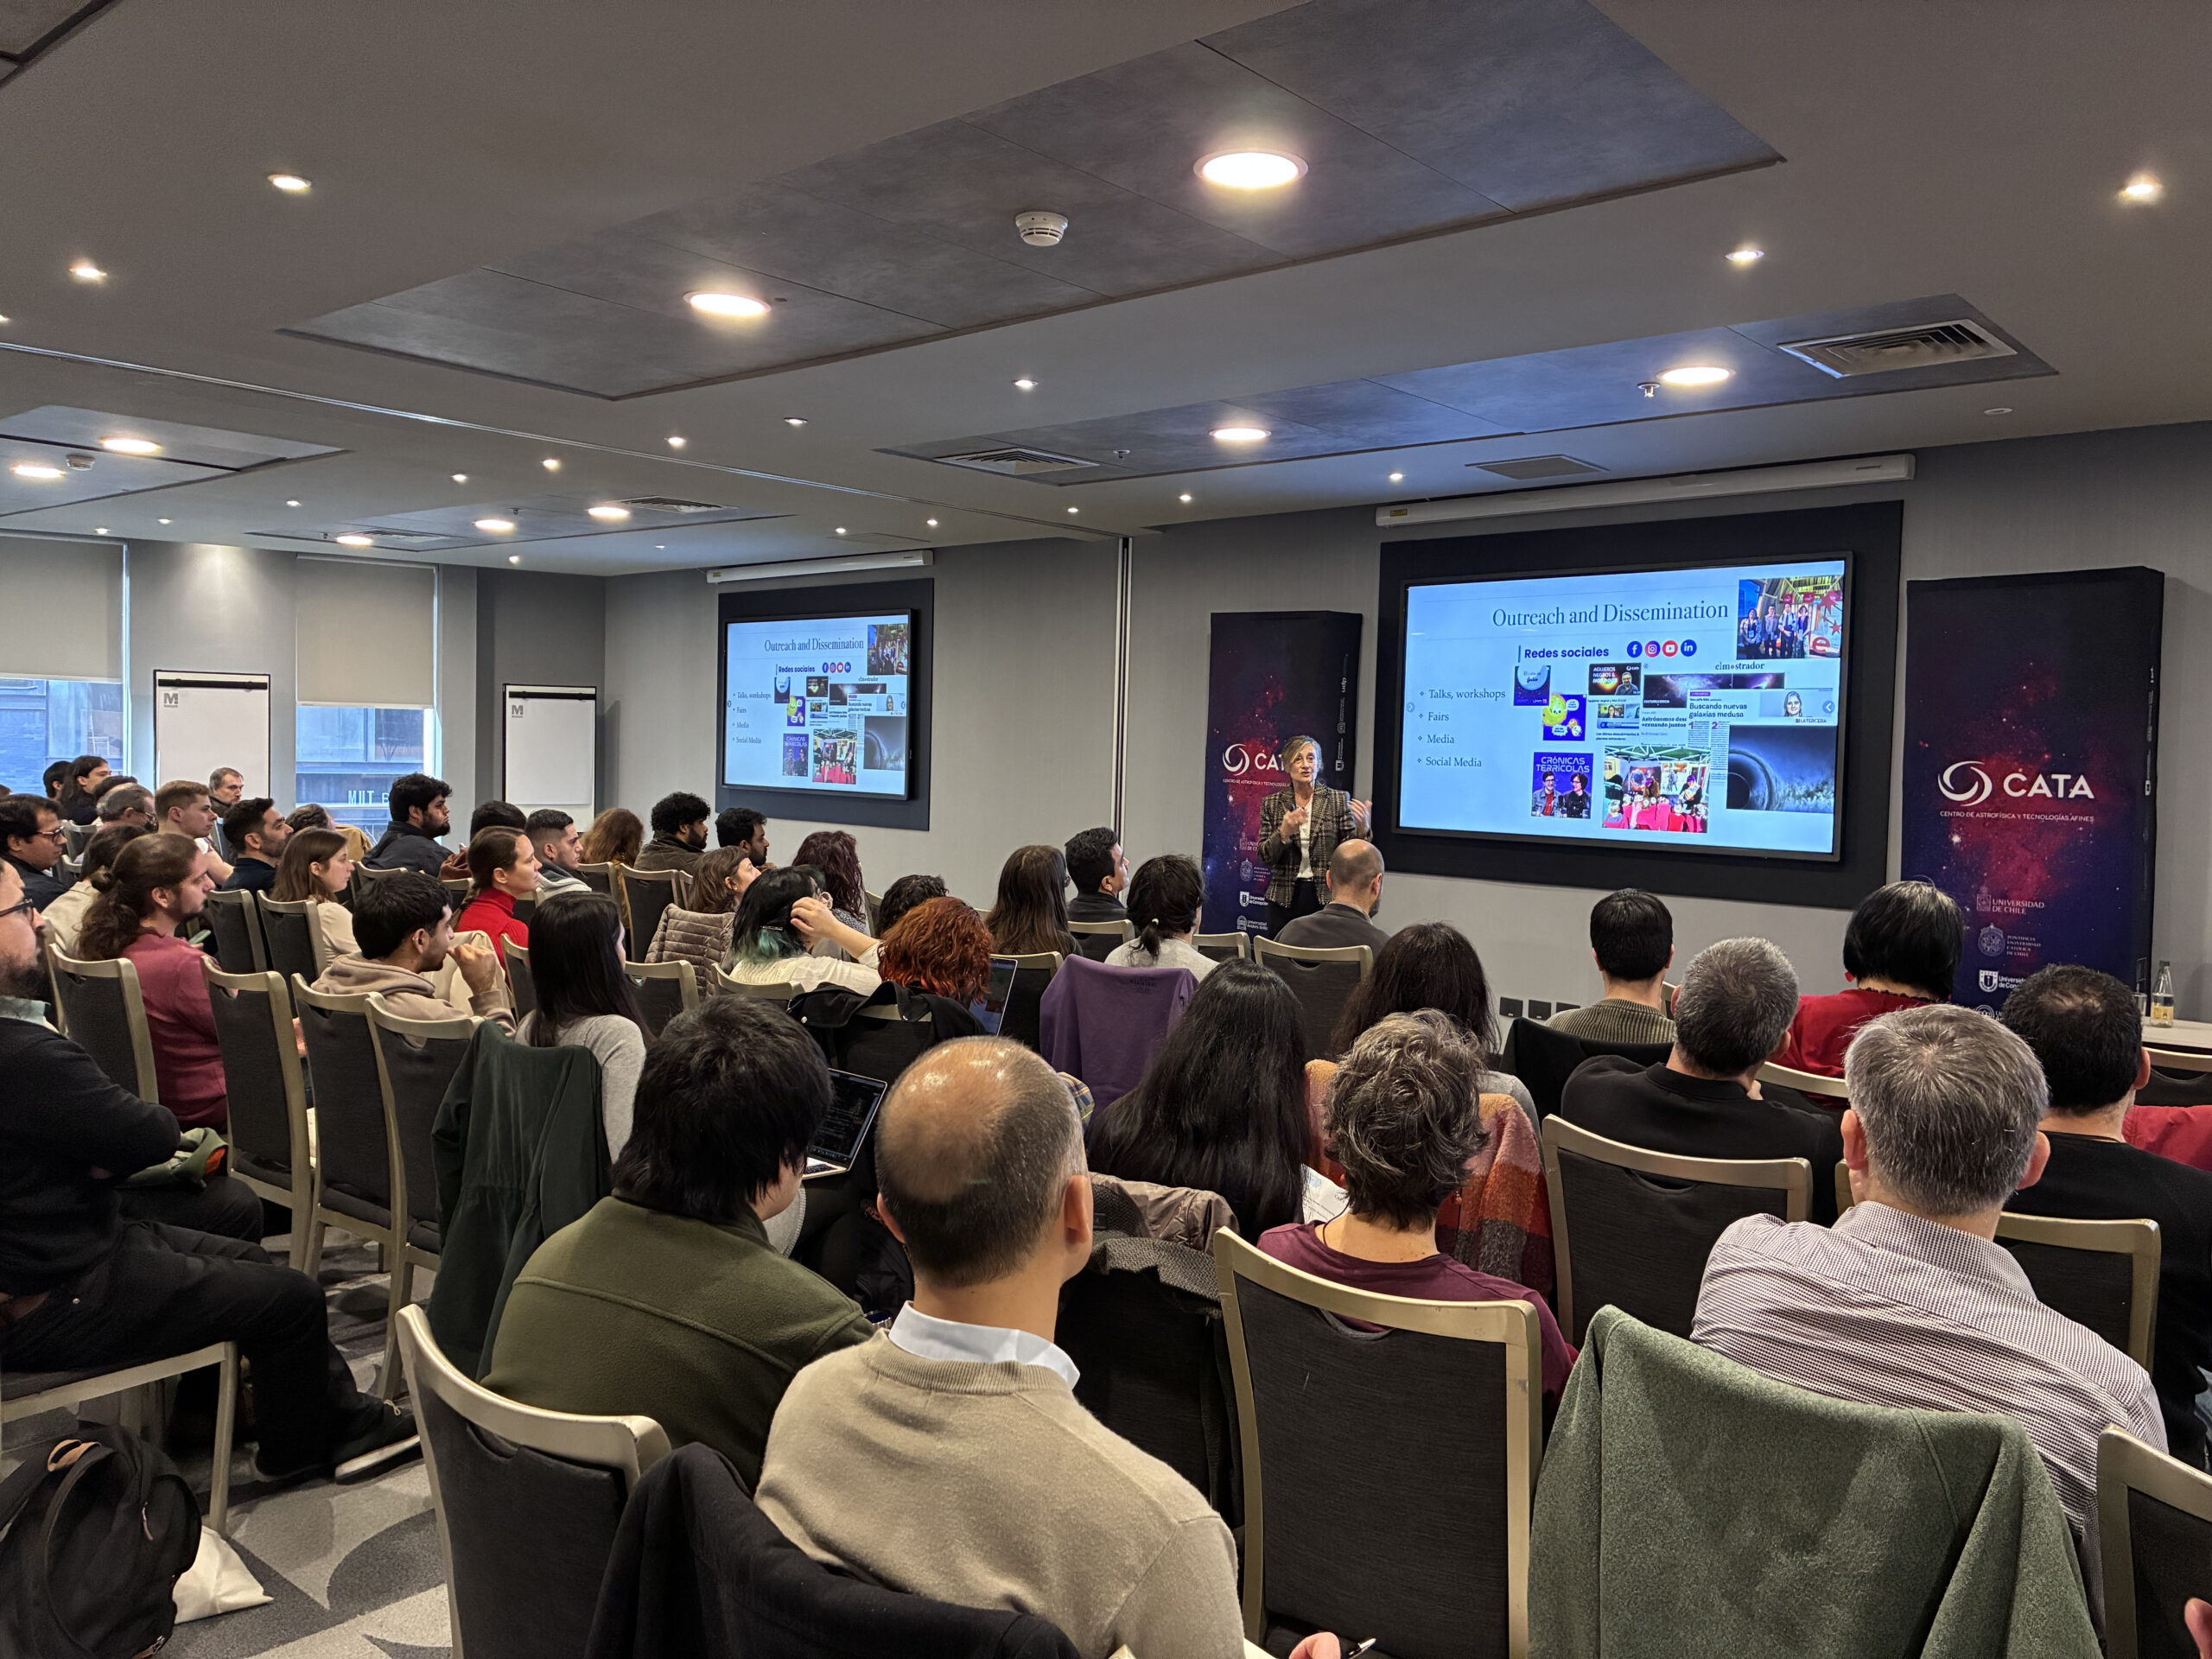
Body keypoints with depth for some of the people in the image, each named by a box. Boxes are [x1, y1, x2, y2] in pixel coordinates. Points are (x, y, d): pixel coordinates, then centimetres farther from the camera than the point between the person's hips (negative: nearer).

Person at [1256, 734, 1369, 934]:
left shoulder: (1339, 800, 3)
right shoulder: (1272, 804, 6)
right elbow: (1264, 857, 2)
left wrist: (1362, 829, -19)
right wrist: (1284, 833, -15)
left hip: (1326, 900, -1)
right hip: (1284, 898, 1)